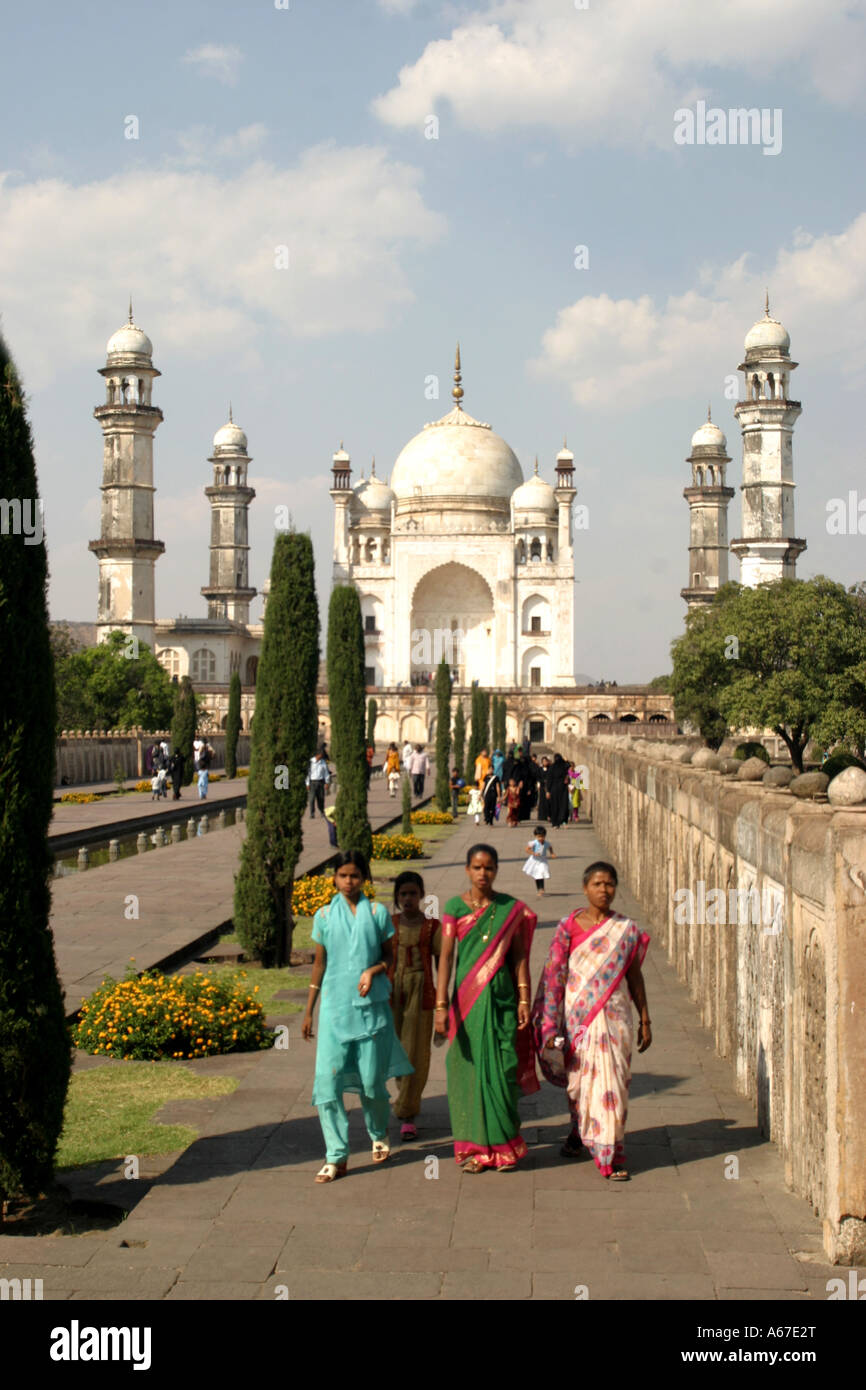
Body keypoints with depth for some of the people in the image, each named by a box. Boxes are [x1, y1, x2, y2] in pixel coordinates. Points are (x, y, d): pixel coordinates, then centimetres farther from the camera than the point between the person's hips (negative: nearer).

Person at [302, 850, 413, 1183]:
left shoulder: (377, 913, 2)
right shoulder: (325, 916, 4)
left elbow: (389, 957, 8)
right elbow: (319, 963, 10)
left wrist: (373, 971, -15)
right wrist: (309, 1011, 11)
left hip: (371, 1006, -1)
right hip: (334, 1007, 1)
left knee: (372, 1081, 4)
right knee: (327, 1082, -7)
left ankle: (379, 1135, 33)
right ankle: (336, 1156, 1)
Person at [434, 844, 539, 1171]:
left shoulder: (511, 908, 3)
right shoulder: (455, 907, -1)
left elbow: (519, 956, 6)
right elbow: (445, 956, -6)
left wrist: (524, 999, 0)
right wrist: (441, 1005, -12)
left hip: (502, 997, 1)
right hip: (467, 996, -1)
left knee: (502, 1067, 2)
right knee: (470, 1067, 3)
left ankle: (503, 1145, 17)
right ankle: (474, 1148, 13)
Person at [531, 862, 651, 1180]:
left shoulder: (626, 929, 3)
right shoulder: (569, 927, -1)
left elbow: (634, 975, 9)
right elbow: (555, 975, -1)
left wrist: (645, 1020, 9)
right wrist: (551, 1023, -6)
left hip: (613, 1014, 0)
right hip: (577, 1013, 0)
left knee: (612, 1080, -5)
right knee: (578, 1079, 12)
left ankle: (612, 1154, 0)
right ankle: (578, 1131, 38)